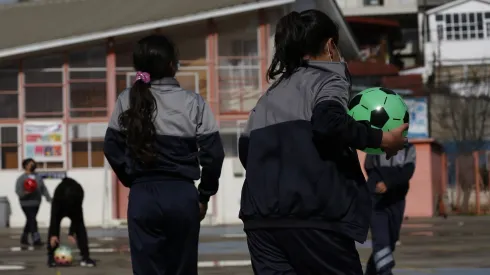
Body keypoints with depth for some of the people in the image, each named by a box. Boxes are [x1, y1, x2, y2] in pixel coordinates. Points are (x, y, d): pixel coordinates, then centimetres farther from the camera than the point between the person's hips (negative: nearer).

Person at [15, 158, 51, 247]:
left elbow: (43, 189, 14)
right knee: (32, 221, -13)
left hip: (36, 203, 6)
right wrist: (25, 193, -31)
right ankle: (36, 240, -14)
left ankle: (24, 239, 22)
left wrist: (48, 198, 5)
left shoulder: (38, 177, 13)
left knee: (30, 221, 11)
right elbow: (18, 190, -11)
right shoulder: (21, 178, -4)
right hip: (27, 203, -6)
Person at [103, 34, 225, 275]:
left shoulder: (127, 101, 1)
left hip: (143, 197, 1)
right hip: (182, 195, -1)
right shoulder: (193, 102, -4)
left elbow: (112, 148, 3)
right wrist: (204, 195, 7)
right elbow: (213, 153, -5)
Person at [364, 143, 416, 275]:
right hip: (376, 200, -3)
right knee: (381, 240, -18)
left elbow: (407, 172, -15)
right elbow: (369, 169, 11)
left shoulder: (408, 148, 0)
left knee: (391, 241, 10)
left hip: (396, 201, 3)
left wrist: (388, 184, -29)